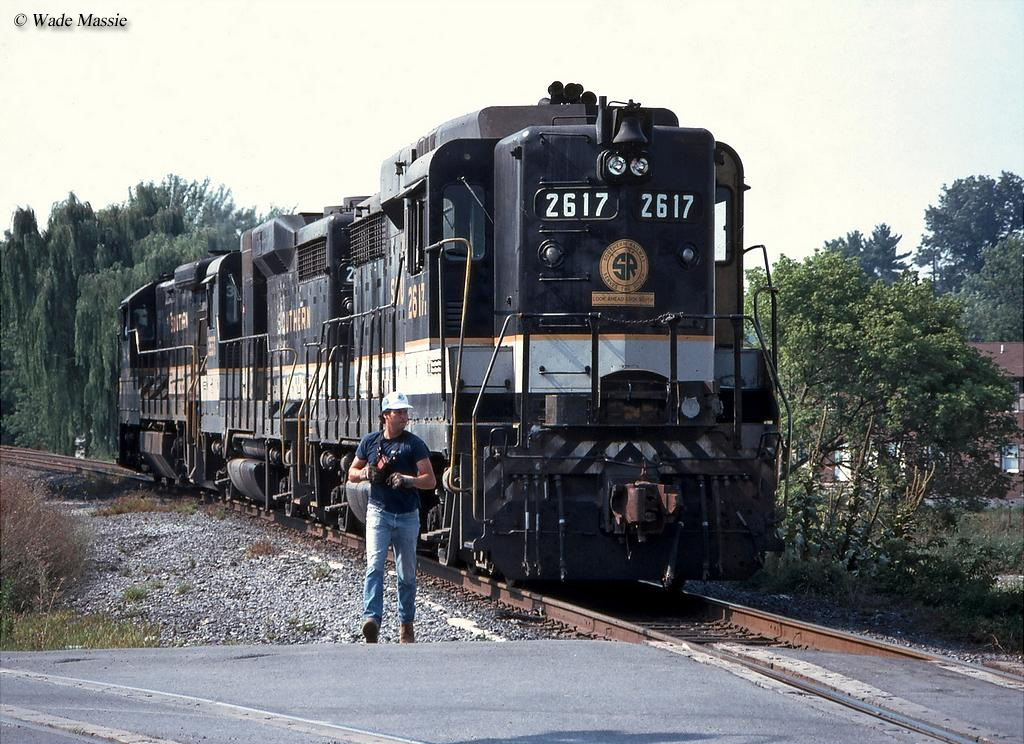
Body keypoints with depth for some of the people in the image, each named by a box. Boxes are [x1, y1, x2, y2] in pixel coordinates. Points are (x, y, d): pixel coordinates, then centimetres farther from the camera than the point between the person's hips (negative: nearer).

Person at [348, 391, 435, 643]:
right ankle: (372, 618, -27)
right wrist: (366, 473, -8)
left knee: (407, 573, 8)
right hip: (379, 512, 0)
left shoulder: (414, 444, -1)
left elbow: (430, 480, -5)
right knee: (374, 565, -18)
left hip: (407, 516, 0)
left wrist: (407, 480, -23)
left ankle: (406, 623, 20)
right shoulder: (370, 442, 5)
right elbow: (352, 473, 14)